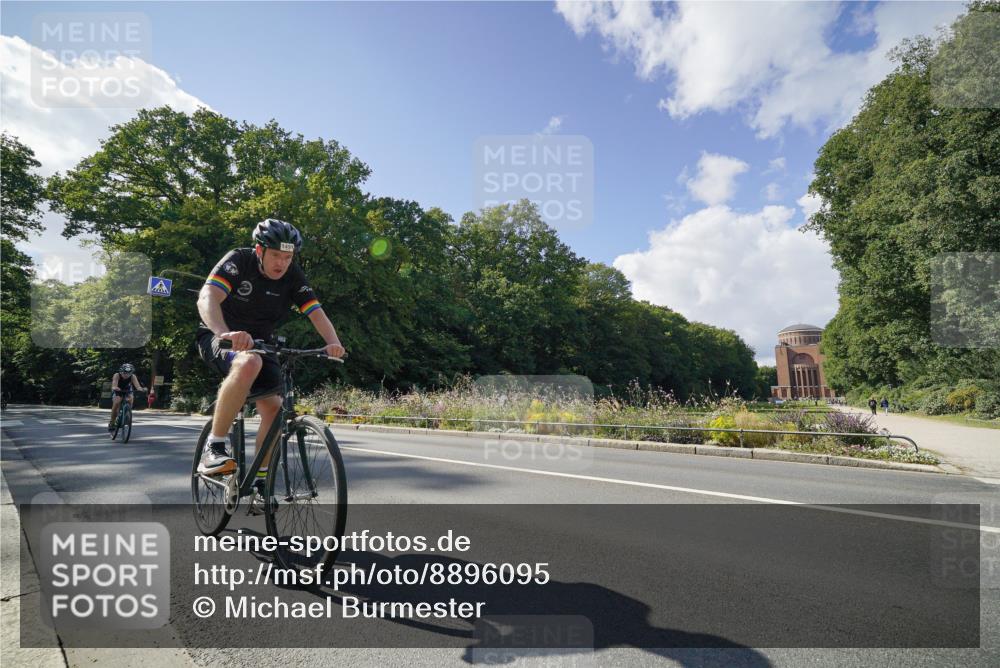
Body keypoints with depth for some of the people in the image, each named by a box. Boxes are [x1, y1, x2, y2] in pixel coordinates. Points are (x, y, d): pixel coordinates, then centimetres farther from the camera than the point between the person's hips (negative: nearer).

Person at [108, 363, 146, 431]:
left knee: (130, 399, -30)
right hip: (118, 391, -1)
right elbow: (113, 386, -42)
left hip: (127, 391, 1)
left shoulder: (133, 377, -26)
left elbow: (138, 386, -38)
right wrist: (115, 388, -65)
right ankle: (111, 423, -13)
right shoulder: (117, 376, -28)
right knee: (116, 403, -27)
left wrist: (142, 389, -60)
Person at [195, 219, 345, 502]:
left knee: (273, 408, -12)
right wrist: (226, 333, -55)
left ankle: (259, 482, 4)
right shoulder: (238, 261, -20)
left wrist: (333, 343, -39)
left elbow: (317, 313, -18)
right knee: (249, 363, -39)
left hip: (258, 342, 4)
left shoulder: (293, 276, -10)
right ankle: (214, 448, -28)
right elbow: (206, 298, -35)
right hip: (218, 337, -4)